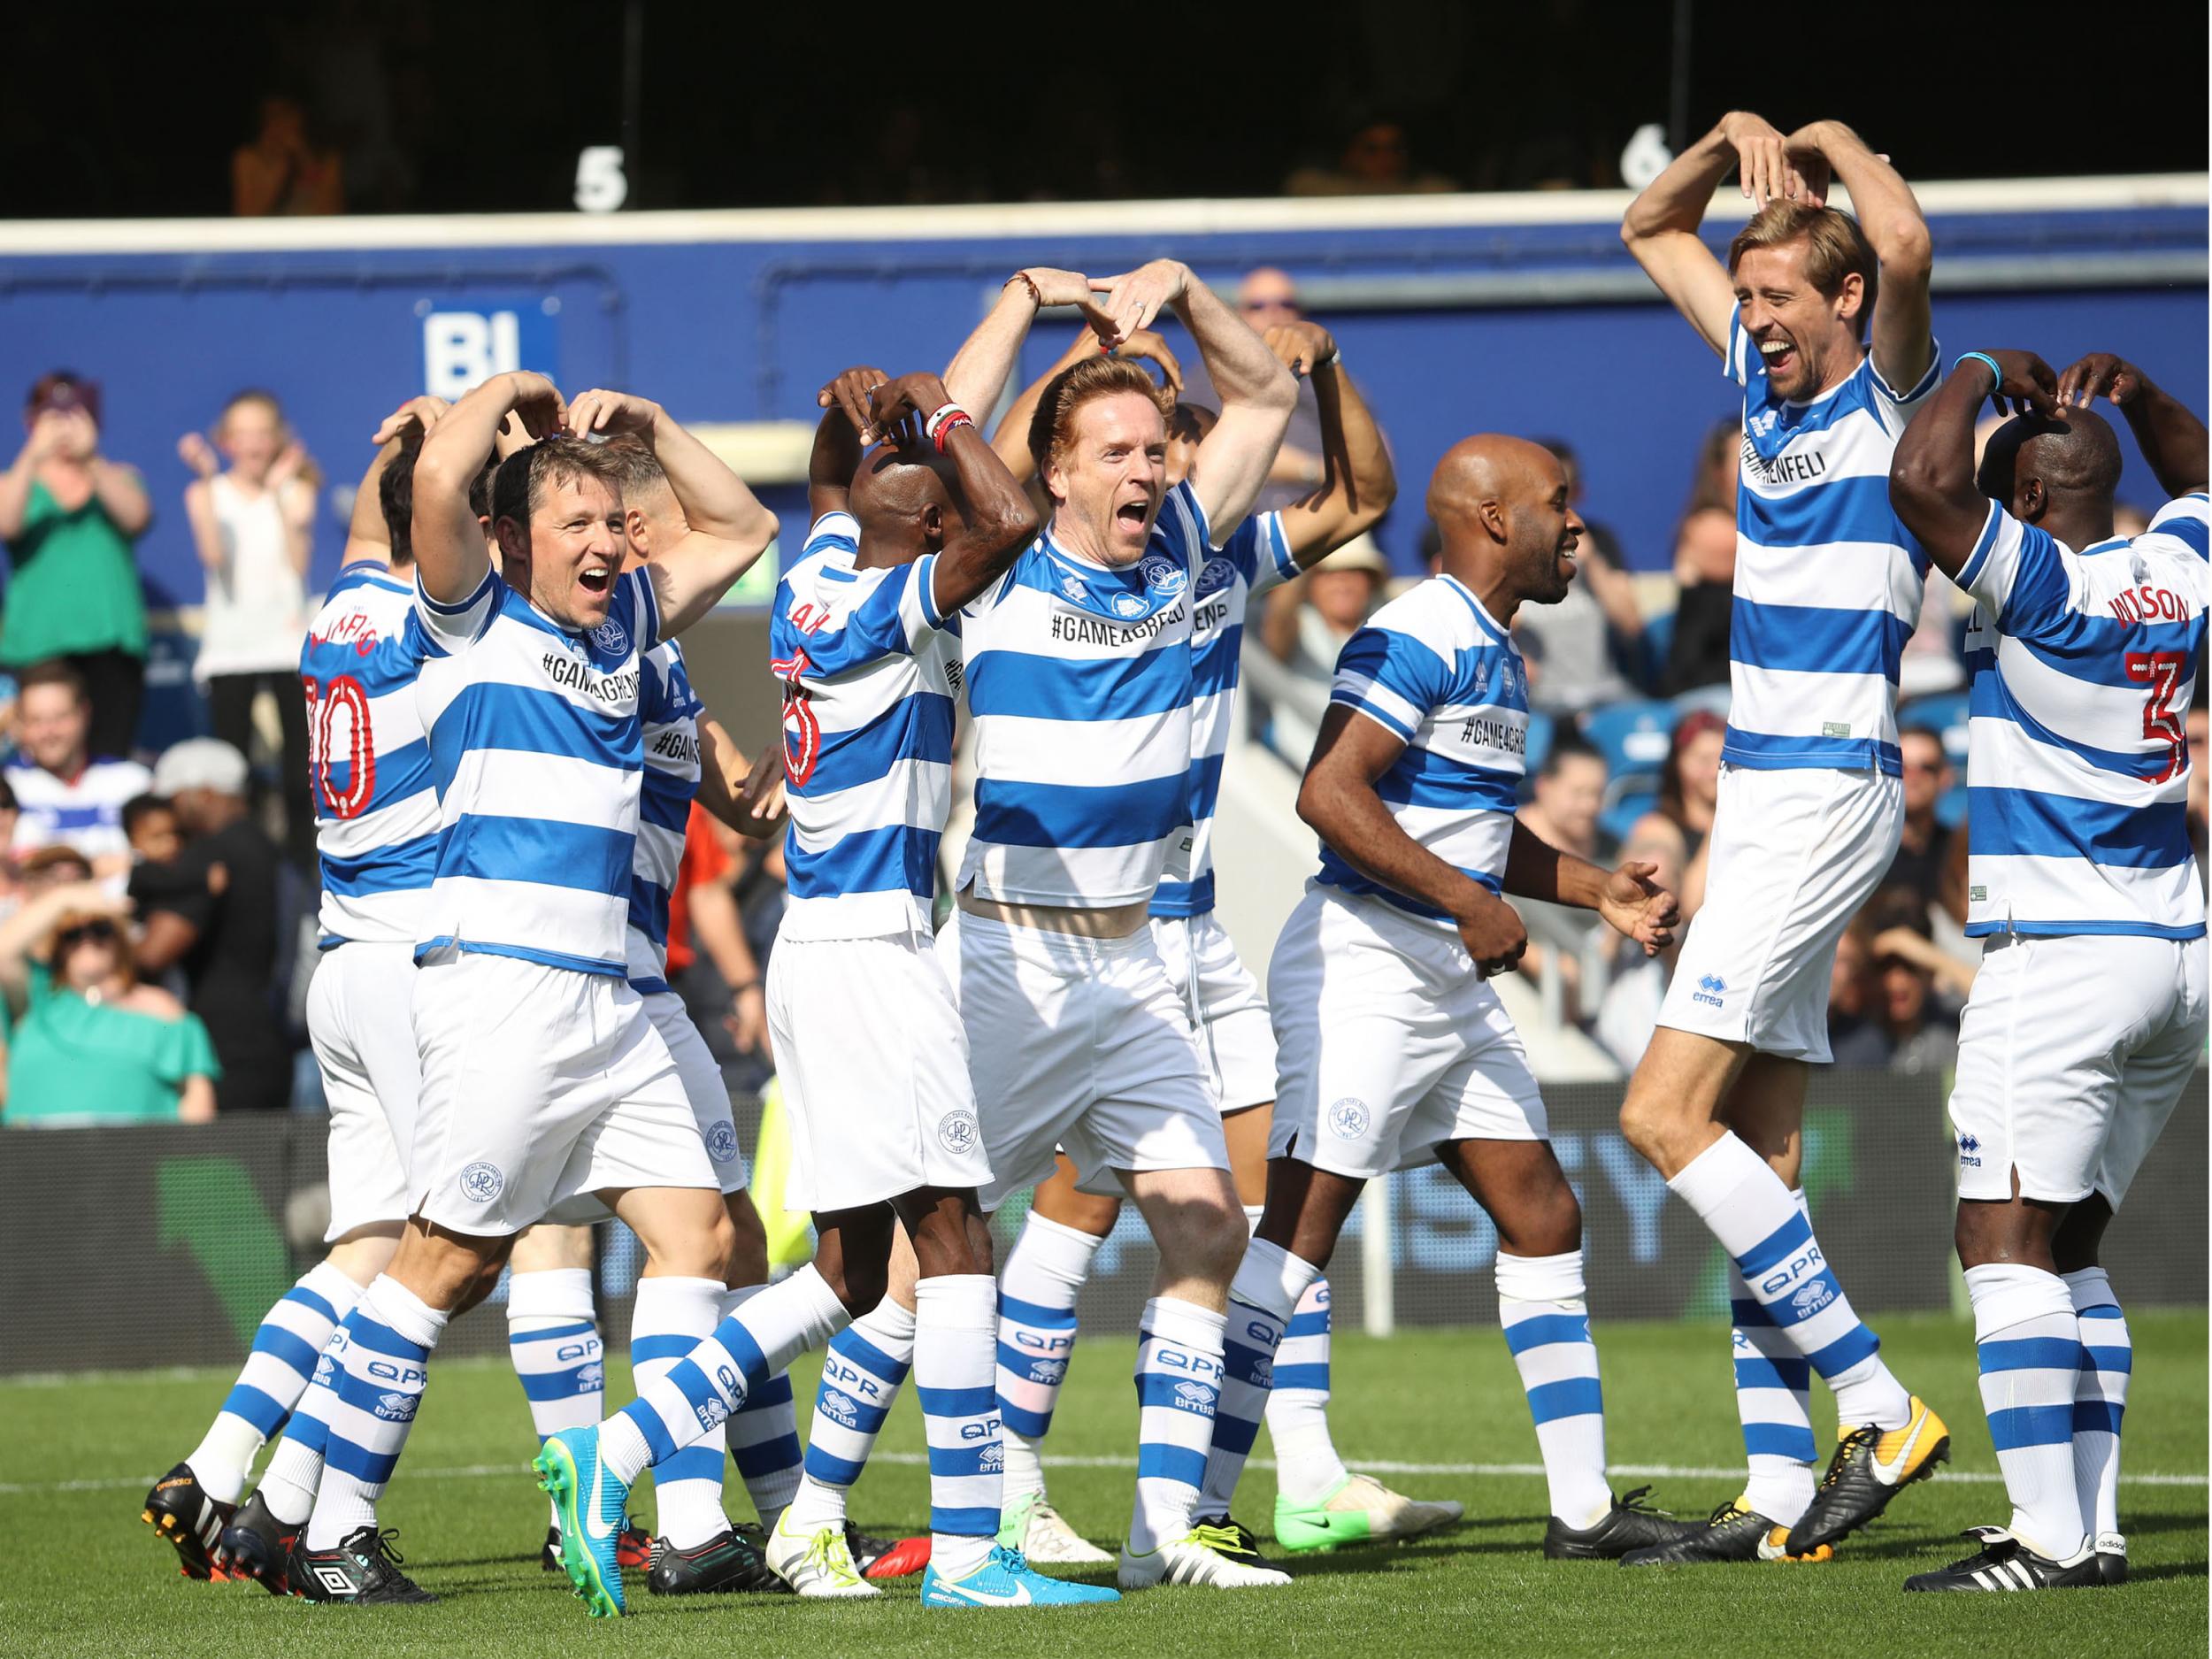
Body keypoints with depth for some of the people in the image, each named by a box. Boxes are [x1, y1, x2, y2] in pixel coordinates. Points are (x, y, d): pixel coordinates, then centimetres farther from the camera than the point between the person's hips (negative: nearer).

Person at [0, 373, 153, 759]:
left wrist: (91, 461, -20)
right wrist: (33, 460, -24)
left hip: (110, 646, 1)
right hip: (35, 646, -1)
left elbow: (136, 517, -6)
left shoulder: (119, 478, 16)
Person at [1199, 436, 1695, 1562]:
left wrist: (1599, 892, 16)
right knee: (1298, 1235, -11)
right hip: (1366, 964, -10)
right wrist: (1468, 902, -23)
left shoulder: (1495, 656, 17)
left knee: (1543, 1220, 9)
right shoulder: (1418, 639, -14)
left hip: (1454, 980, 10)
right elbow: (1330, 793, -24)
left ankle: (1583, 1507, 13)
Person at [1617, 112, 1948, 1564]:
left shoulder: (1892, 396, -9)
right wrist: (1736, 139, 8)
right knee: (1760, 1152, 5)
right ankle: (1782, 1496, 5)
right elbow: (1653, 228, 26)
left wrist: (1836, 146, -11)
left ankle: (1880, 1411, -13)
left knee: (1668, 1114, -15)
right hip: (1765, 793, 9)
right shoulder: (1769, 381, 13)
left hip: (1830, 793, -9)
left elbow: (1906, 245, -30)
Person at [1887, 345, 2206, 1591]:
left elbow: (1923, 480, -26)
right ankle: (2092, 1523, 12)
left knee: (2006, 1240, -8)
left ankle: (2053, 1536, -16)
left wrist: (1982, 377, -9)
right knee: (2070, 1243, 15)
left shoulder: (2044, 585, -13)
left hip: (2060, 959, -8)